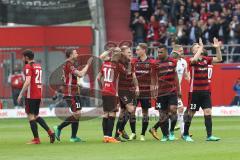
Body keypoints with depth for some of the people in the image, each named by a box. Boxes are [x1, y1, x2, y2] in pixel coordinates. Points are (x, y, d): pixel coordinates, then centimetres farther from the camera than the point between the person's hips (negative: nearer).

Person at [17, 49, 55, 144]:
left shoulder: (28, 66, -10)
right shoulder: (39, 66, 15)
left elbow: (27, 82, -20)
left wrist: (21, 94, -18)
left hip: (30, 96, -8)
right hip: (39, 95, 8)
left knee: (31, 116, -1)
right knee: (36, 116, 17)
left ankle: (36, 139, -3)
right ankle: (50, 132, 4)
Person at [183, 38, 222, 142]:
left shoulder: (206, 59, 7)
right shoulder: (191, 60, -8)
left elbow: (219, 59, 4)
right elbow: (195, 59, -31)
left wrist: (217, 48, -10)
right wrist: (201, 48, -23)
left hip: (205, 91, 4)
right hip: (194, 91, -4)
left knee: (208, 112, -4)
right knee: (190, 113, 4)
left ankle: (209, 135, -5)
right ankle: (185, 134, 18)